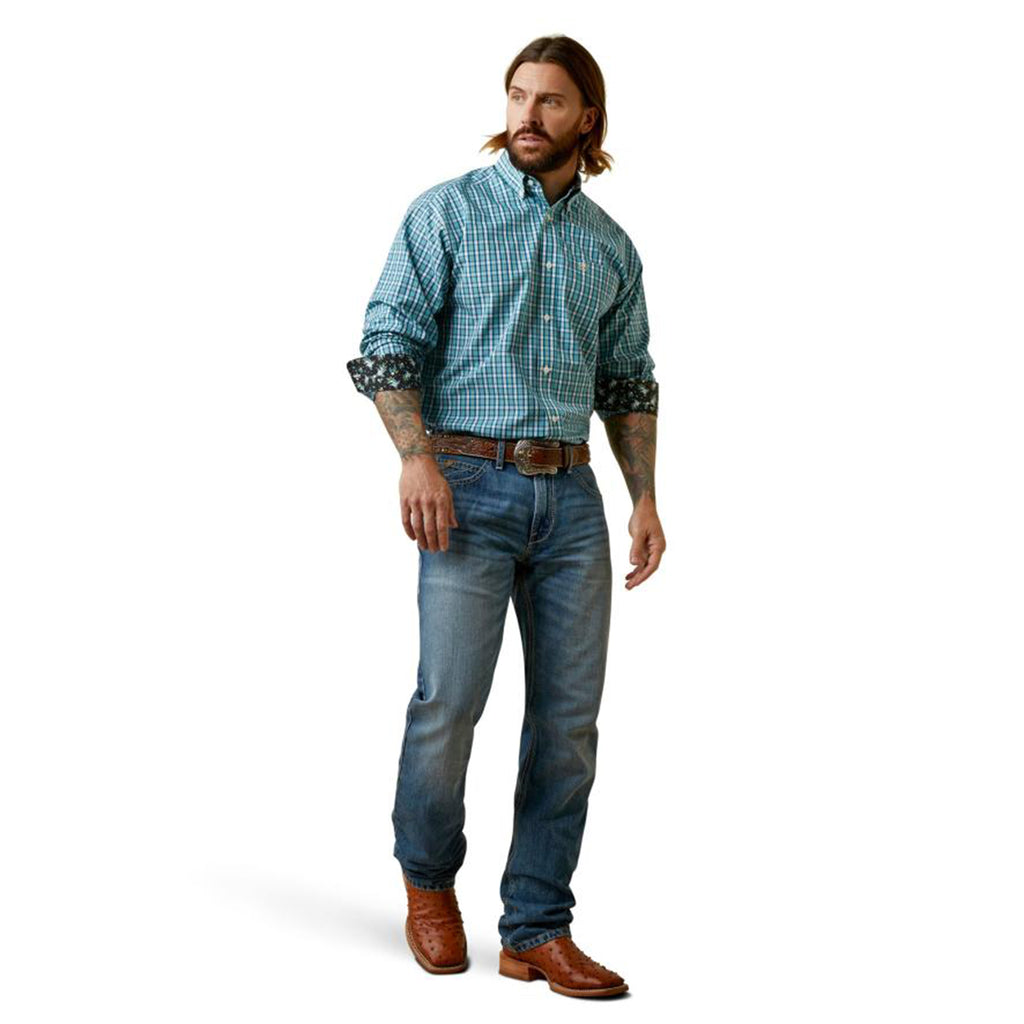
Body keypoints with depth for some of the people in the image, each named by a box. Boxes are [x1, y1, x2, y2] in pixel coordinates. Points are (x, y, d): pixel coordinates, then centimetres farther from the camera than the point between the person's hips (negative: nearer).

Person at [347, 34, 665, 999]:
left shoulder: (609, 245, 15)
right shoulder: (446, 211, 2)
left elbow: (628, 381, 20)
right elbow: (389, 339, -4)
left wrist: (645, 498, 10)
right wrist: (416, 457, -18)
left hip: (571, 495, 4)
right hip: (470, 485, -4)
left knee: (569, 717, 0)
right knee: (449, 700, -10)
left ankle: (536, 930, 9)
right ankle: (429, 881, 16)